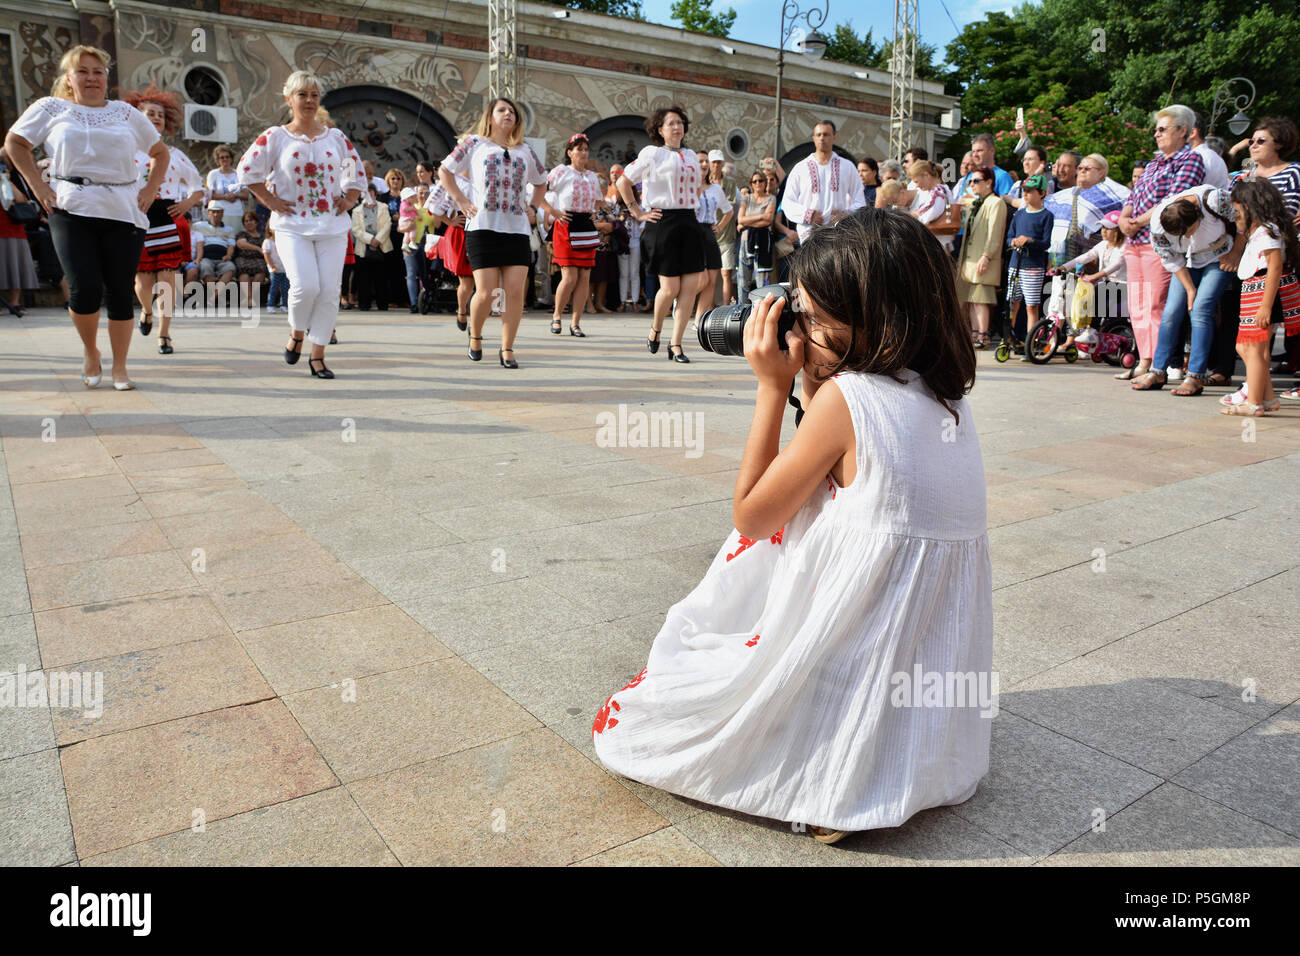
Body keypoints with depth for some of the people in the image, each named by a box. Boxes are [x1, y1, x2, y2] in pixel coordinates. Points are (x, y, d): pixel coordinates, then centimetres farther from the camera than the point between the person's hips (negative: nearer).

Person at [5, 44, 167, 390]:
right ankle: (90, 352, 12)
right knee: (84, 289, -14)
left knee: (120, 291, -2)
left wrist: (151, 188, 8)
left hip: (124, 213, 1)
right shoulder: (50, 108, 11)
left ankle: (120, 367, 9)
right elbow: (15, 143, 16)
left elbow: (160, 152, 22)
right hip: (72, 211, -1)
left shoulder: (126, 113, 16)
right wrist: (37, 185, 4)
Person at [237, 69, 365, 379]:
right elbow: (247, 170, 4)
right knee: (305, 286, -18)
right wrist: (271, 202, -2)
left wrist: (349, 201, 9)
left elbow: (356, 173, 23)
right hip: (293, 226, -2)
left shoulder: (336, 137, 12)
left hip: (333, 226, 3)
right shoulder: (275, 137, 4)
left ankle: (317, 355, 5)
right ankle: (296, 333, 12)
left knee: (329, 290, -5)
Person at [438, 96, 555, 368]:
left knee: (515, 291, -7)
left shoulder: (524, 150, 18)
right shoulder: (475, 143, 10)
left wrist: (534, 206, 17)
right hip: (483, 226, -3)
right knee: (486, 291, -7)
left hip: (517, 228, 3)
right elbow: (444, 170, 12)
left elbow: (541, 181, 32)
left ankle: (507, 349, 3)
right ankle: (475, 336, 20)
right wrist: (461, 201, 2)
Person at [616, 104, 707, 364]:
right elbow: (623, 181, 0)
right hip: (662, 223, -5)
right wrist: (638, 213, -3)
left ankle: (675, 345, 3)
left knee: (691, 286, -4)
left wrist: (690, 206, 17)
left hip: (689, 223, 5)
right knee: (670, 287, -8)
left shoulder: (691, 156, 16)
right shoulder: (652, 153, 0)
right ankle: (655, 329, 21)